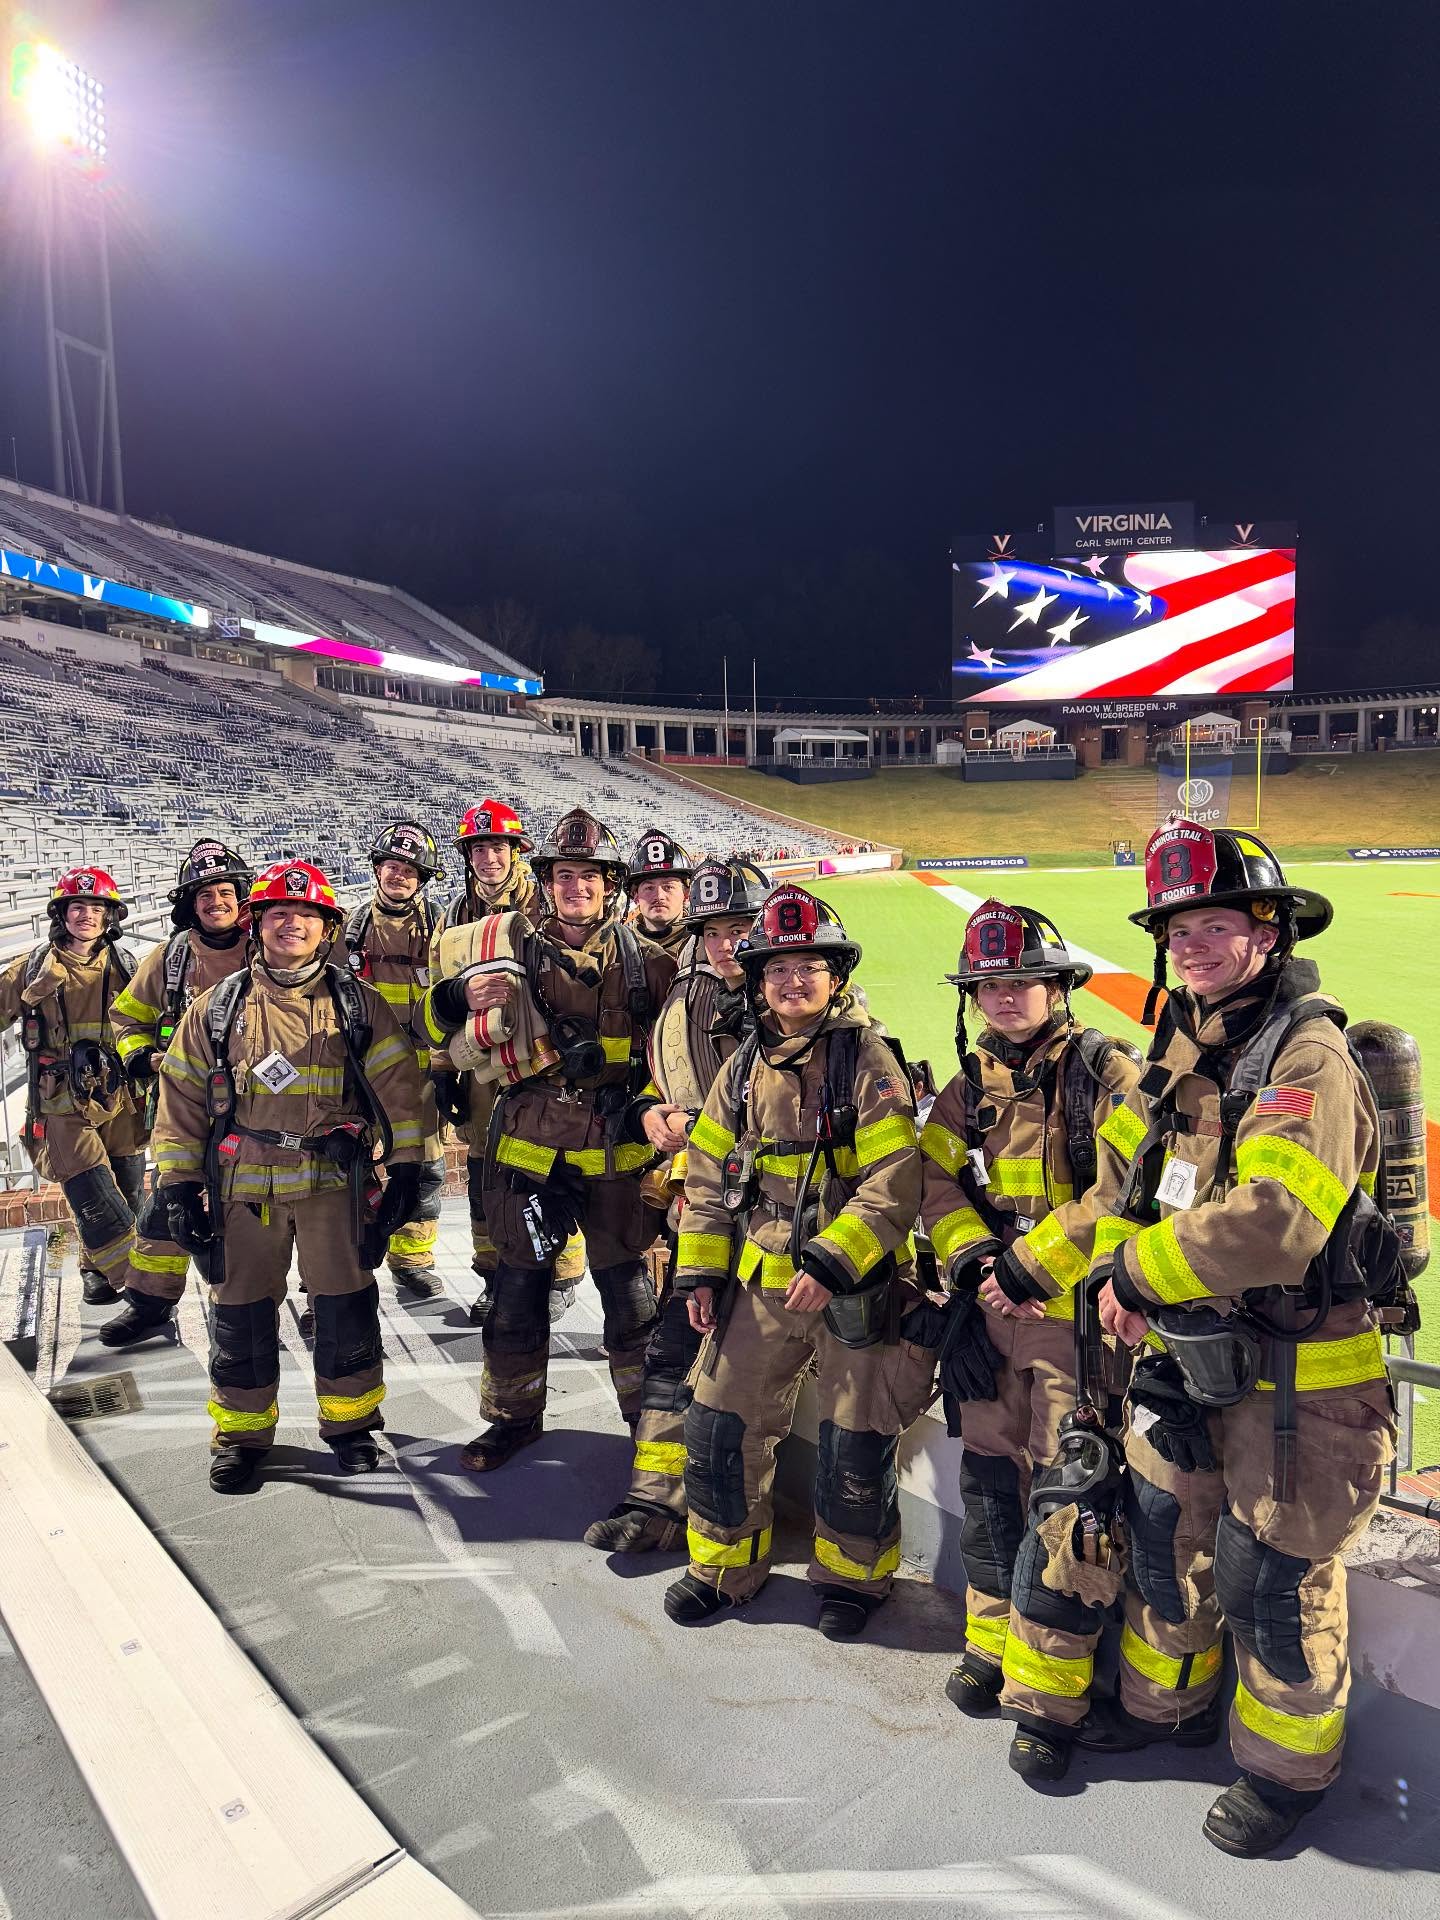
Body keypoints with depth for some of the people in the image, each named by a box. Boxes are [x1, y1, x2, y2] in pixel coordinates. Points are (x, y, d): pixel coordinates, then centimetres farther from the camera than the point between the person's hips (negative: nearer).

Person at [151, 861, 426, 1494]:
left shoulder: (358, 1003, 4)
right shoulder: (216, 1008, 7)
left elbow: (397, 1084, 3)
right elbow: (180, 1096, 8)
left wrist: (405, 1166, -2)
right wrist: (179, 1184, 2)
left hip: (334, 1180, -1)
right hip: (242, 1185, 1)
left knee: (345, 1308, 6)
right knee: (241, 1314, 9)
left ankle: (349, 1423, 26)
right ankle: (242, 1434, 28)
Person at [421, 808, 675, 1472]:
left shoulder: (645, 961, 2)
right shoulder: (520, 957, 3)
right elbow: (440, 1027, 5)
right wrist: (461, 998, -17)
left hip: (615, 1151, -1)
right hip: (529, 1151, 1)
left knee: (629, 1291, 8)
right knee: (517, 1290, 11)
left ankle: (649, 1414, 28)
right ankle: (515, 1416, 30)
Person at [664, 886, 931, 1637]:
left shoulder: (869, 1063, -11)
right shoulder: (744, 1068, 6)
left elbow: (894, 1185, -17)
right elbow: (708, 1176, 12)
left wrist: (831, 1264, -22)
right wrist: (701, 1271, 7)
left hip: (852, 1287, -4)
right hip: (760, 1284, 5)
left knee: (855, 1441, 6)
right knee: (719, 1422, 9)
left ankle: (852, 1574, 31)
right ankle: (724, 1564, 32)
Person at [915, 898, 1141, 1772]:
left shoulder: (1107, 1071, -9)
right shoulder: (975, 1081, 10)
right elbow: (937, 1179, 9)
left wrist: (1027, 1270, -17)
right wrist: (972, 1260, -7)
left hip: (1078, 1314, -6)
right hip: (993, 1310, 6)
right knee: (989, 1480, 15)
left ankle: (1046, 1690, 11)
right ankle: (993, 1639, 34)